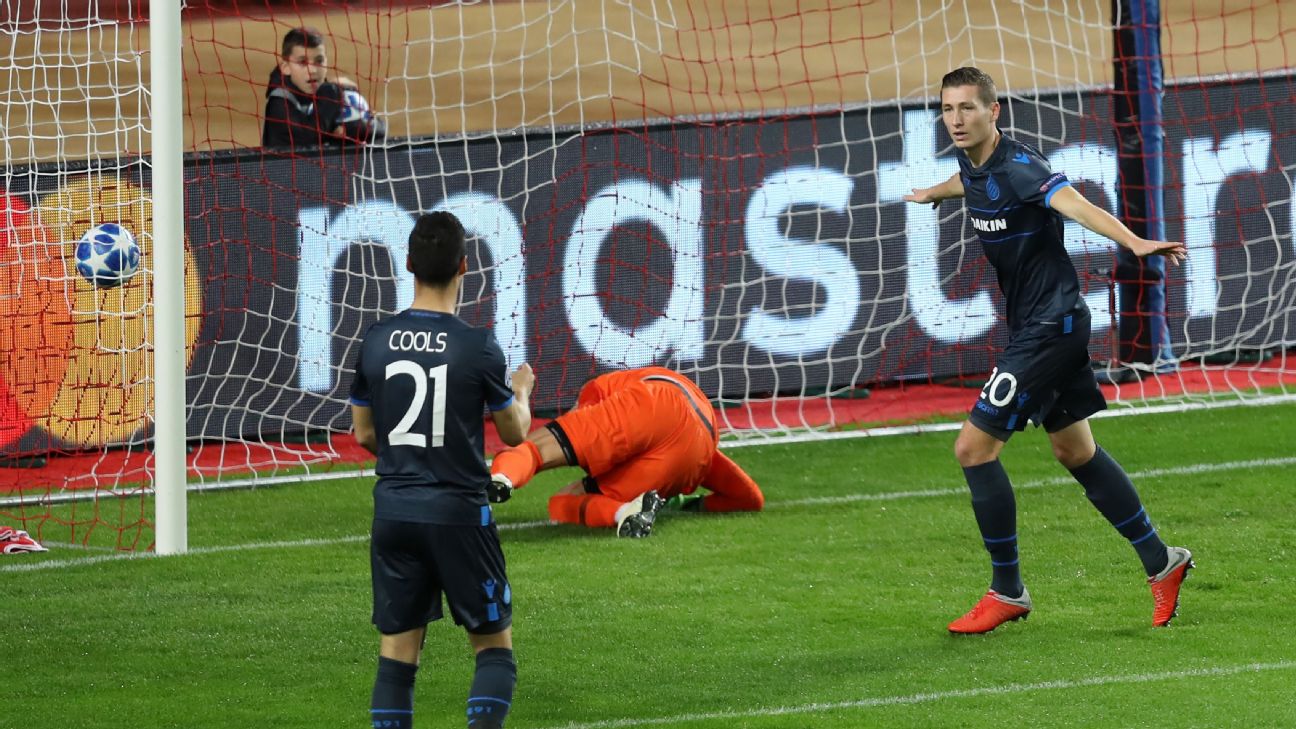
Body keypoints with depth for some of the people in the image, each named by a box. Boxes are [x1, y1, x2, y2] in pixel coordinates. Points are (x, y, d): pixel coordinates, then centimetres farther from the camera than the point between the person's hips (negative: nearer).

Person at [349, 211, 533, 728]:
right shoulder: (478, 348, -11)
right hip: (459, 511, -3)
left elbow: (364, 434, 10)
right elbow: (514, 433, 3)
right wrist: (522, 391, 24)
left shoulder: (376, 342, -1)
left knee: (396, 651, 8)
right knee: (494, 646, 7)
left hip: (394, 510, 3)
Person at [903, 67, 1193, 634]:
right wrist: (932, 193, 56)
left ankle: (1007, 591, 0)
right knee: (1074, 451, 18)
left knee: (974, 447, -10)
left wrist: (1135, 242, -56)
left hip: (1049, 327, -10)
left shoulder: (1018, 169, -22)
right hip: (1033, 326, 10)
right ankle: (1159, 561, 28)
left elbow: (1074, 204, -39)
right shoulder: (974, 166, 6)